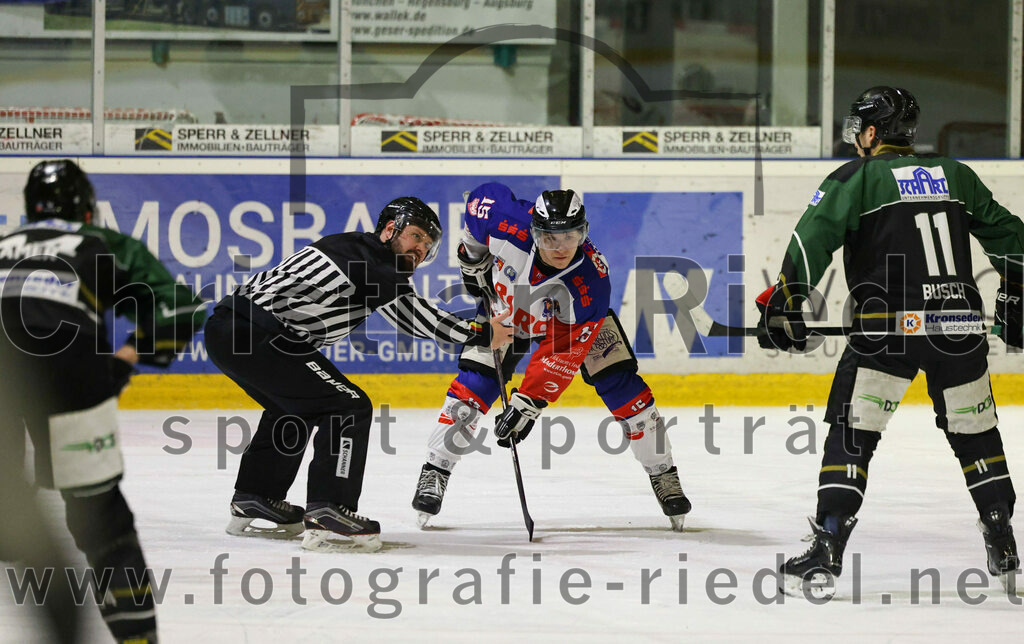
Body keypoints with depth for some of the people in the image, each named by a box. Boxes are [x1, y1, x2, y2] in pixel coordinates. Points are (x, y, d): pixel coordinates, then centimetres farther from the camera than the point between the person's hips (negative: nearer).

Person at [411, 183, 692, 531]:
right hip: (508, 303, 1)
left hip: (575, 318, -1)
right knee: (474, 385, -12)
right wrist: (473, 259, -6)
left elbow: (561, 357, -36)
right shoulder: (510, 224, -38)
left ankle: (663, 475, 5)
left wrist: (526, 404, -39)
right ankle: (435, 472, 2)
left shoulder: (591, 281, -39)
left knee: (621, 385, -11)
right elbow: (481, 196, -13)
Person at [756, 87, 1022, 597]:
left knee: (851, 433, 1)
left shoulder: (858, 178, 3)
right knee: (975, 433, 20)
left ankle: (825, 555, -8)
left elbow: (812, 241, -8)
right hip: (962, 323, 4)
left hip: (890, 325, -4)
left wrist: (783, 305, -4)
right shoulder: (955, 176, 17)